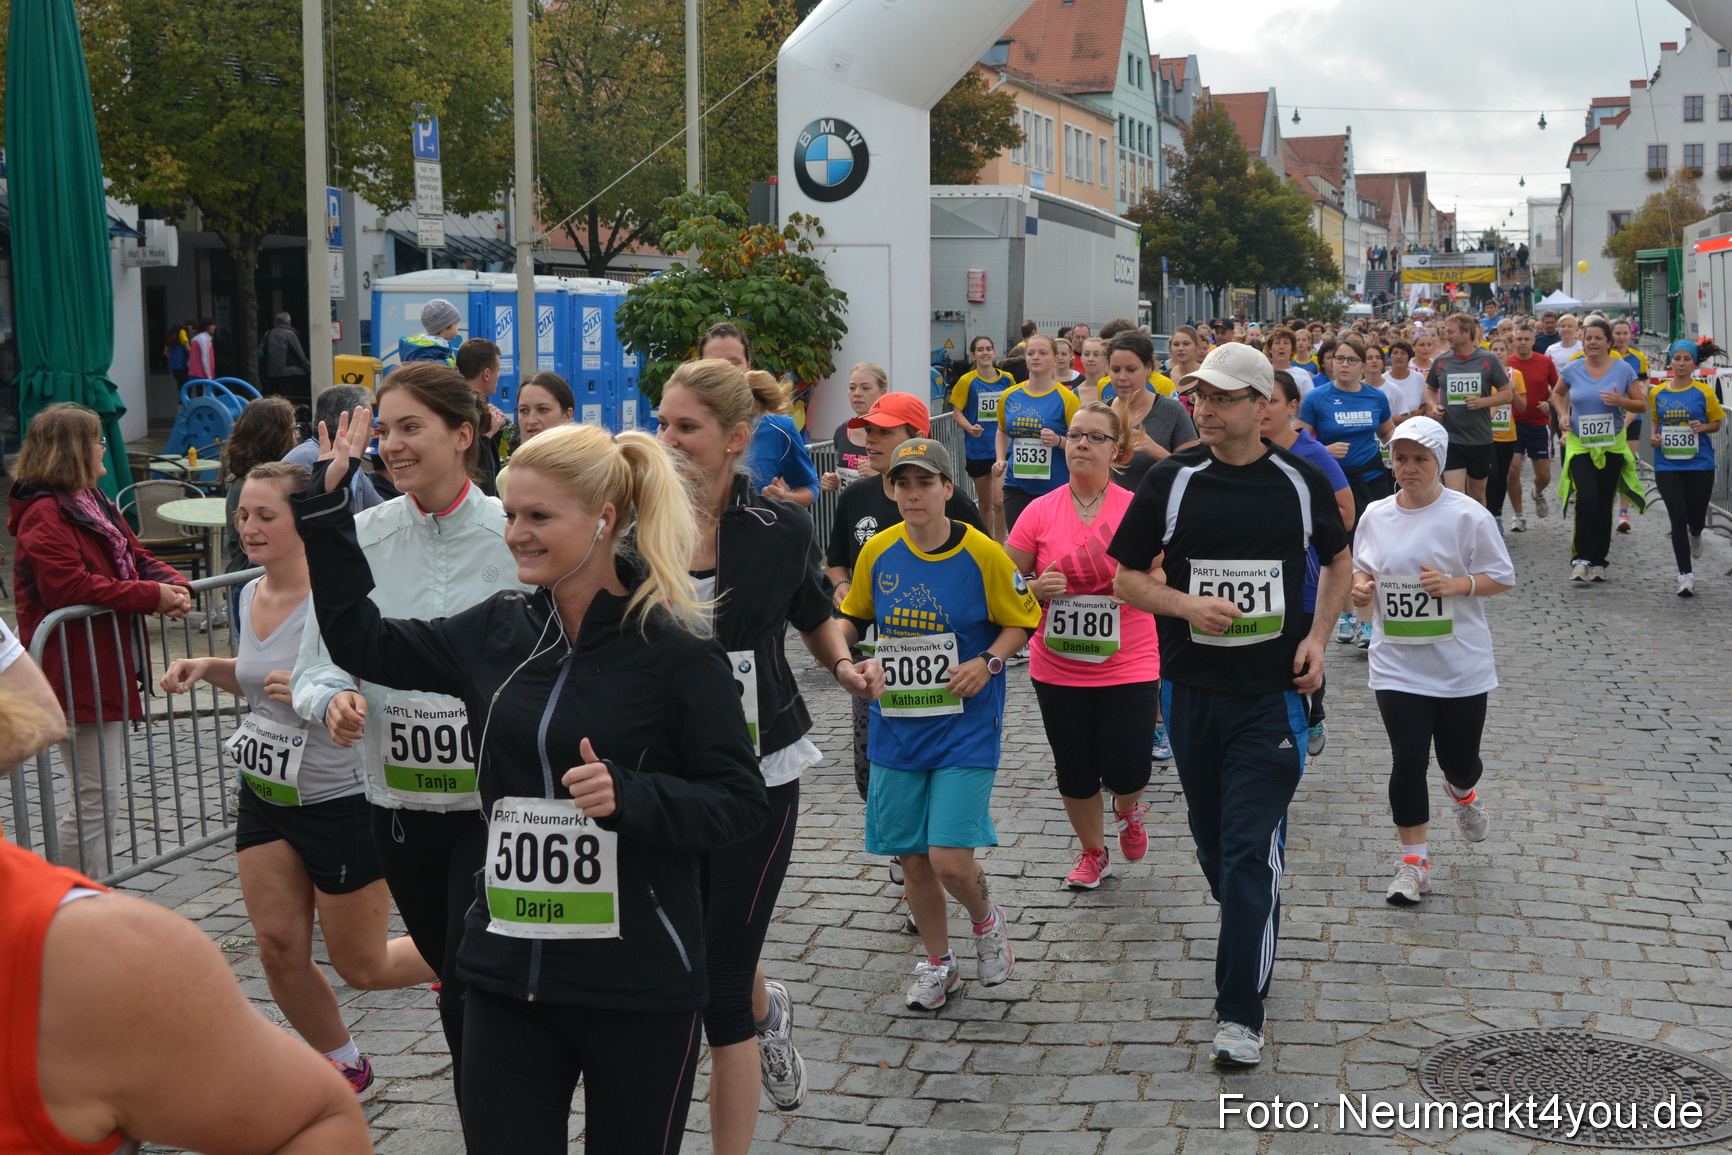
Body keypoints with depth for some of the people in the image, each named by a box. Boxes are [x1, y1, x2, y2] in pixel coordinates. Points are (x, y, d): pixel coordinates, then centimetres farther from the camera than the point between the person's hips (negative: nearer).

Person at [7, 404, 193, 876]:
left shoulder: (92, 502, 15)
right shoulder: (44, 516, -17)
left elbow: (135, 557, 18)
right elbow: (71, 589, -27)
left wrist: (173, 585, -4)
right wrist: (151, 595, -24)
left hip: (106, 667, 10)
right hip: (76, 675, -10)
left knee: (103, 793, 17)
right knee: (98, 797, -6)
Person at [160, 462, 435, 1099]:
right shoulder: (248, 597, 3)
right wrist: (209, 668, 4)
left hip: (341, 803, -7)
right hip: (266, 800, 7)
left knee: (362, 966, 5)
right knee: (279, 950, 6)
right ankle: (344, 1068, 28)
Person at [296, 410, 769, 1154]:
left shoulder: (675, 651, -11)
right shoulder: (497, 632, 3)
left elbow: (740, 801, -10)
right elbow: (361, 641, 15)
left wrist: (628, 796, -25)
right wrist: (327, 505, 11)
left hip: (641, 993, -4)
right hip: (509, 982, 4)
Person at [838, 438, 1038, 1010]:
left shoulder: (983, 554, -9)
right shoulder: (877, 553, 0)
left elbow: (1020, 620, 2)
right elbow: (853, 616, 16)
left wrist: (988, 662, -14)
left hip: (966, 730, -4)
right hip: (896, 731, 4)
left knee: (950, 859, -12)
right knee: (912, 858, 10)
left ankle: (985, 920, 23)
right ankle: (937, 964, 32)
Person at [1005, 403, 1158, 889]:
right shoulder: (1040, 512, -2)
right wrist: (1036, 589, -14)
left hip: (1128, 666, -2)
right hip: (1058, 669, 2)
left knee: (1125, 770, -5)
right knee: (1074, 770, 11)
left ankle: (1128, 810, 33)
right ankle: (1093, 853, 36)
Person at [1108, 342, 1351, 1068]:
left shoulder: (1301, 483, 0)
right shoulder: (1171, 482, -1)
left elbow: (1338, 560, 16)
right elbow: (1126, 578, 4)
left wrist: (1317, 638, 1)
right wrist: (1187, 604, -15)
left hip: (1273, 691, -2)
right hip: (1191, 688, 2)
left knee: (1252, 848, -9)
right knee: (1212, 843, 15)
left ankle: (1240, 1014, -5)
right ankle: (1252, 939, 42)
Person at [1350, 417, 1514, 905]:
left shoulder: (1467, 515, -9)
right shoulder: (1376, 515, 3)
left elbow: (1502, 576, -4)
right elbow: (1361, 566, 16)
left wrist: (1455, 584, -20)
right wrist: (1360, 586, -6)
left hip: (1461, 666, -2)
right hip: (1397, 666, 2)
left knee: (1459, 758, 8)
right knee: (1407, 760, -4)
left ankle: (1463, 793, 47)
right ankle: (1413, 860, 10)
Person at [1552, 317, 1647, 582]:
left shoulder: (1623, 369, -3)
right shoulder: (1572, 370, -1)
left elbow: (1641, 404, 1)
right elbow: (1557, 394, 18)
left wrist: (1621, 401, -18)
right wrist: (1562, 414, 0)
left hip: (1612, 445, 1)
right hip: (1579, 445, -1)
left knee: (1604, 504, 6)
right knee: (1586, 499, -17)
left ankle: (1598, 561, 17)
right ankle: (1580, 558, -7)